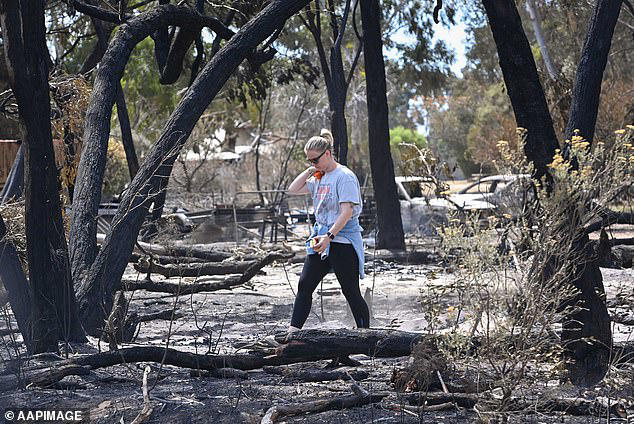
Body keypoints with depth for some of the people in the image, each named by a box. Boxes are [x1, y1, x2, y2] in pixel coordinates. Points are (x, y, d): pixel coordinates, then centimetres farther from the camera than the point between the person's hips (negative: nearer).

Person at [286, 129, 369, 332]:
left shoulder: (344, 177, -13)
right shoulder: (319, 178, 13)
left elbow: (347, 212, -21)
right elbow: (293, 190, 18)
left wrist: (329, 237, -28)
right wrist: (309, 171, 8)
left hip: (342, 241, -8)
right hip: (321, 239, 8)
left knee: (351, 292, -2)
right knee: (304, 285, 2)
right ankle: (293, 331, 3)